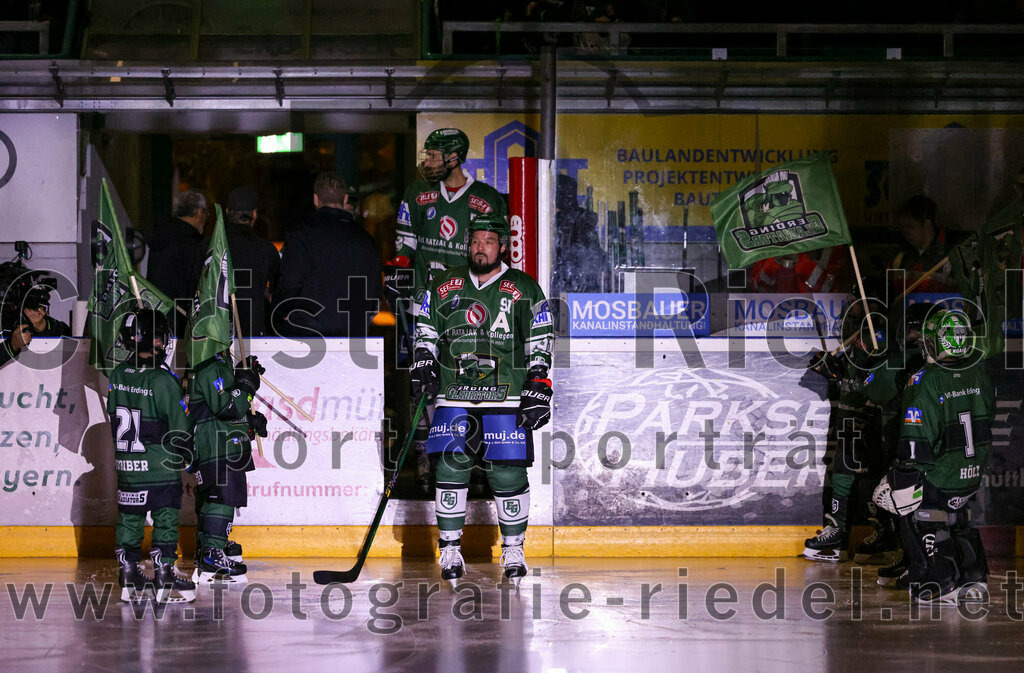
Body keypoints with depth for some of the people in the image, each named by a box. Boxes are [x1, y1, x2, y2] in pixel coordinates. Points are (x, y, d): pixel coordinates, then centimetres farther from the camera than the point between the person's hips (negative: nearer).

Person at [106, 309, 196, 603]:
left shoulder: (117, 376, 1)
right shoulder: (162, 380, -18)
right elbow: (179, 426, -14)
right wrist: (184, 455, 1)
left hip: (125, 465, 6)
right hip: (160, 467, -6)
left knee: (129, 519, 13)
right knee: (166, 520, 3)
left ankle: (129, 579, 16)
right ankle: (165, 578, 4)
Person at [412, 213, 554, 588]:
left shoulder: (524, 291, 4)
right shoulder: (444, 287, 11)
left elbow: (540, 347, 4)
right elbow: (426, 333, 19)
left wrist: (537, 393, -4)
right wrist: (423, 367, 3)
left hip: (505, 398, -2)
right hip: (454, 396, 2)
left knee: (507, 473, -4)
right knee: (450, 469, -7)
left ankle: (513, 550, 11)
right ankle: (450, 550, 3)